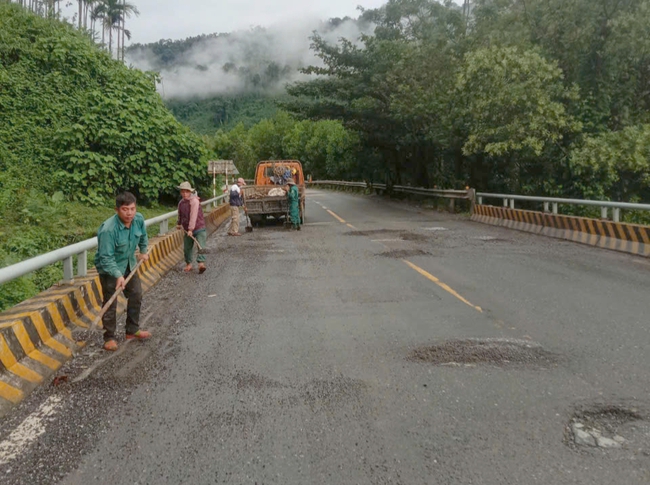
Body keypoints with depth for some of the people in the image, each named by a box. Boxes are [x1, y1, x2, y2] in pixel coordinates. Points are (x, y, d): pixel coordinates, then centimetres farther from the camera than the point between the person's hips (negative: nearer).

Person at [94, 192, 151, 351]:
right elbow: (106, 258, -31)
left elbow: (143, 235, 11)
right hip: (109, 268, -7)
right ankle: (109, 337, 15)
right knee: (110, 304, -2)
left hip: (129, 265, 7)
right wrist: (118, 275, -39)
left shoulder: (139, 219, -15)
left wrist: (143, 251, 13)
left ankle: (132, 330, 31)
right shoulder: (108, 229, -33)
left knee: (136, 296, 14)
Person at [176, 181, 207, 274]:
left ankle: (201, 263, -27)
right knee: (187, 248, 11)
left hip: (199, 228, -6)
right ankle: (188, 264, 25)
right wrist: (179, 224, 35)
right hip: (187, 230, 7)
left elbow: (193, 216, -25)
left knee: (201, 246, -19)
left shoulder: (194, 201, -18)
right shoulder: (181, 203, 4)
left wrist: (191, 229, -28)